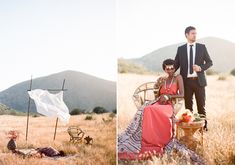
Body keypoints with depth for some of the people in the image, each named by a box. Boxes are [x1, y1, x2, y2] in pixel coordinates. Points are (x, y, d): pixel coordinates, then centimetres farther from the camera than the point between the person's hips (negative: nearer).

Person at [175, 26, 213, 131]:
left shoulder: (202, 47, 5)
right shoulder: (180, 49, 6)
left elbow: (209, 62, 7)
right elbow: (176, 64, 7)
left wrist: (201, 67, -12)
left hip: (199, 80, 0)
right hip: (186, 81, 0)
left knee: (201, 104, 4)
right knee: (188, 105, 6)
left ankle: (203, 125, 13)